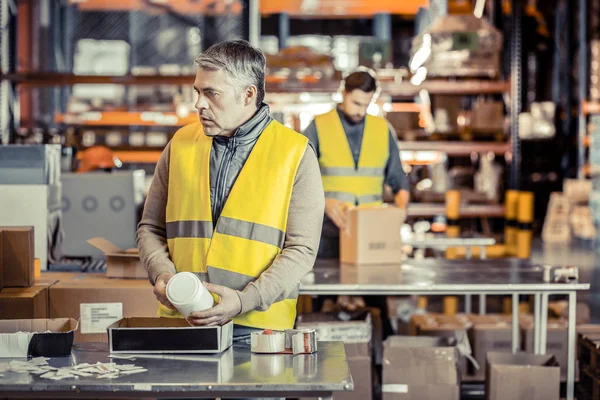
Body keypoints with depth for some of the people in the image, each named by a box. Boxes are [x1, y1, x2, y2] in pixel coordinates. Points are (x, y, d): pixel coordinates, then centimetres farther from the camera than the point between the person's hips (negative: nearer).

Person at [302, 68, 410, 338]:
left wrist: (401, 206, -7)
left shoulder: (383, 130, 8)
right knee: (326, 300, 1)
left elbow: (398, 179, 13)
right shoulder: (319, 128, -1)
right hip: (329, 233, -2)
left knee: (376, 302, 0)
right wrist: (325, 203, -22)